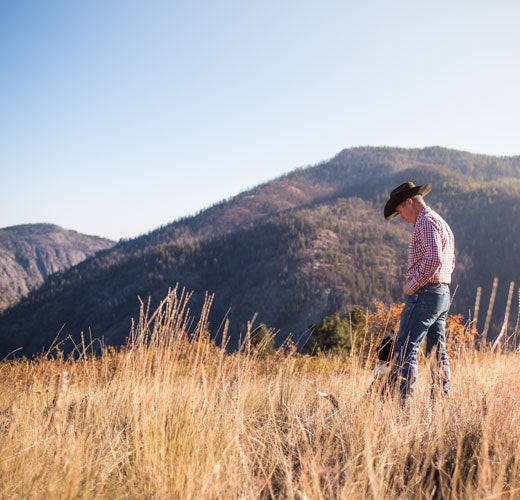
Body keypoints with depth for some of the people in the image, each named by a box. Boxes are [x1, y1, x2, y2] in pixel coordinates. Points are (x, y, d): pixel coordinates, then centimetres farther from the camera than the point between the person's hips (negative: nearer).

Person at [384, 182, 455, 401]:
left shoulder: (426, 222, -11)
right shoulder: (441, 222, 20)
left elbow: (433, 258, -25)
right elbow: (450, 262, 24)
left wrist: (413, 285, -15)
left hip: (424, 294, -10)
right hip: (443, 293, 10)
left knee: (405, 349, -10)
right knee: (438, 352, 11)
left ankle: (404, 401, -12)